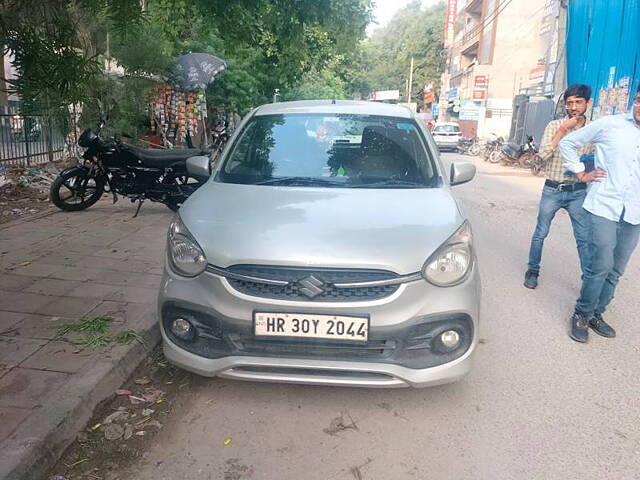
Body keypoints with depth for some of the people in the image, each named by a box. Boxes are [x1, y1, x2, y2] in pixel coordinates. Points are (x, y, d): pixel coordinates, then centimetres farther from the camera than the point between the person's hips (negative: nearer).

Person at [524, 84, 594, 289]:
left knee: (584, 238, 2)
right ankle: (532, 271, 24)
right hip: (552, 190, -1)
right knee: (540, 233, 9)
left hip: (578, 192, 1)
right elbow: (544, 153, -16)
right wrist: (563, 129, -18)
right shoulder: (555, 126, -2)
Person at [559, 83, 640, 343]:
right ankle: (581, 315, 9)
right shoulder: (609, 124, -3)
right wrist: (581, 173, 2)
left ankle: (596, 313, 26)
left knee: (616, 270, 10)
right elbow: (568, 143, 7)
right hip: (604, 207, -4)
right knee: (601, 265, -8)